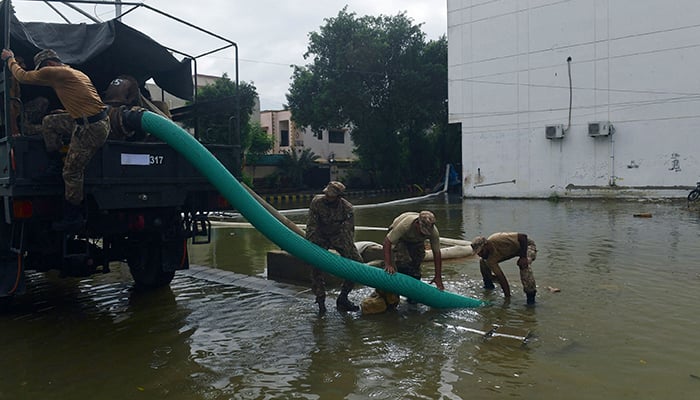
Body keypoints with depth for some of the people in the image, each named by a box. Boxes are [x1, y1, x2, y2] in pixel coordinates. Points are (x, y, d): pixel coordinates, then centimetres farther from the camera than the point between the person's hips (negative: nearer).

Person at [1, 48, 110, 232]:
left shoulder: (55, 72, -6)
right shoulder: (77, 74, 21)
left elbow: (22, 76, 6)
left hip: (91, 128, -10)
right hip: (101, 122, 10)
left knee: (72, 171, -2)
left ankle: (72, 219, 7)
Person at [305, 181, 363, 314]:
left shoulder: (347, 208, -22)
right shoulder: (316, 202, -21)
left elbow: (349, 232, -21)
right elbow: (311, 226, -19)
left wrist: (348, 254, -28)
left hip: (339, 236, 1)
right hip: (320, 236, 0)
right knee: (315, 265, -15)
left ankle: (343, 298, 2)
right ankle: (320, 300, -1)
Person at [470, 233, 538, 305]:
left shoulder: (498, 240, -40)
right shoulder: (490, 260, -21)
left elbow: (523, 237, -35)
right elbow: (501, 278, -21)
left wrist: (523, 257, -36)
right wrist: (507, 296, -25)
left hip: (526, 245, -6)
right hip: (511, 250, 6)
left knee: (524, 265, -39)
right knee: (483, 262, -3)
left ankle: (531, 294, -23)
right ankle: (488, 284, 17)